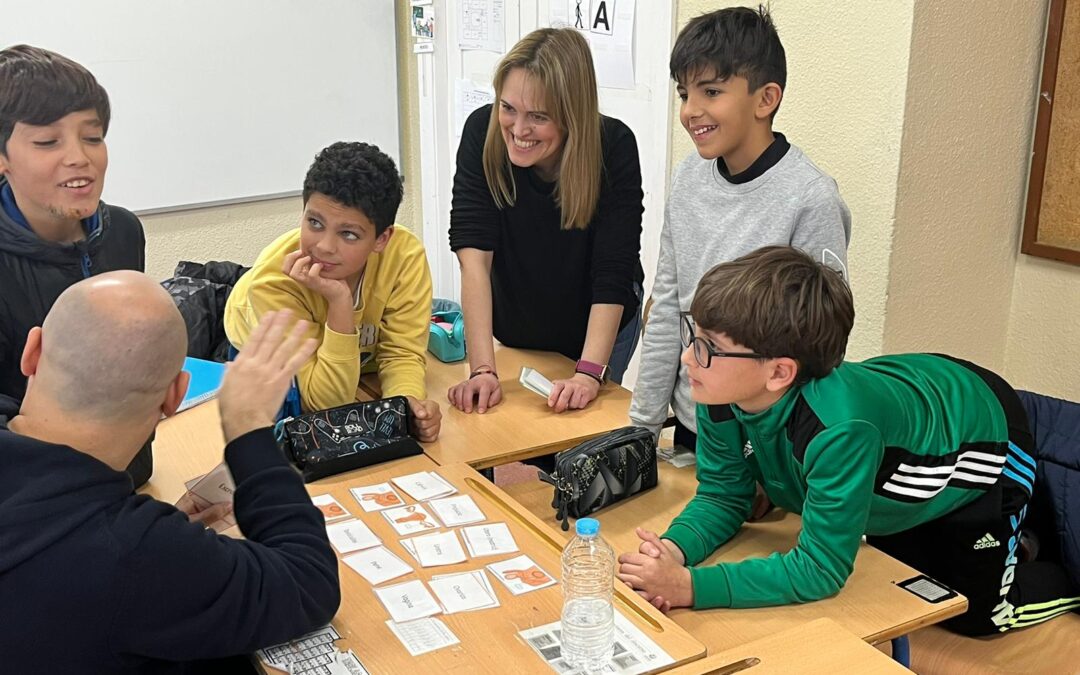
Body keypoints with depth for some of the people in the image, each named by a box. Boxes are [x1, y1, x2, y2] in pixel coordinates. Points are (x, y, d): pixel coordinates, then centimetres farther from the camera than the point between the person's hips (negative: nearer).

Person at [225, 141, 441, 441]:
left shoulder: (405, 254, -33)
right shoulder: (272, 282, -38)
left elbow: (402, 353, -22)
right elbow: (327, 402, -37)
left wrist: (408, 401, -44)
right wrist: (339, 303, -48)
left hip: (359, 365, -1)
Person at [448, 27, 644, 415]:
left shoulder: (614, 147, -27)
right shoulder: (482, 131, -25)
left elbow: (613, 275, -30)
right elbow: (474, 254, -32)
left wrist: (590, 373, -40)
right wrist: (483, 369, -39)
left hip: (598, 327, -1)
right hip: (516, 330, 2)